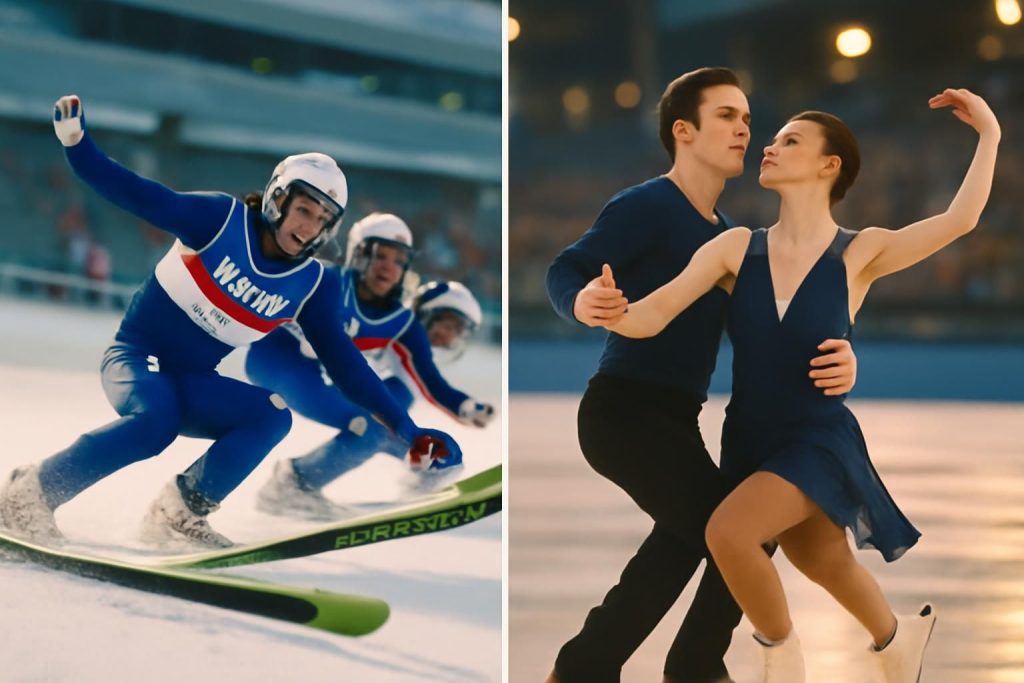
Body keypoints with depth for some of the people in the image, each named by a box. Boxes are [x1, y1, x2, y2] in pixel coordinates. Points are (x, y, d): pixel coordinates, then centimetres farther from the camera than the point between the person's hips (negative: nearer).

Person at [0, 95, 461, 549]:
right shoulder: (221, 219, -12)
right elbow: (133, 194, -15)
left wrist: (405, 427, -3)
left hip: (191, 384, 5)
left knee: (273, 418, -20)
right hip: (135, 357, -5)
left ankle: (180, 513, -14)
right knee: (157, 420, -36)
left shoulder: (313, 285, -1)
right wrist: (76, 141, -30)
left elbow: (343, 361, 2)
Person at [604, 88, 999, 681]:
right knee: (826, 565, 24)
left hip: (819, 439, -4)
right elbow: (653, 315, -15)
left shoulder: (859, 254, -11)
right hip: (750, 439, 5)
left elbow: (959, 220, -19)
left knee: (729, 533, -28)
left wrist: (989, 134, -17)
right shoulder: (737, 248, -5)